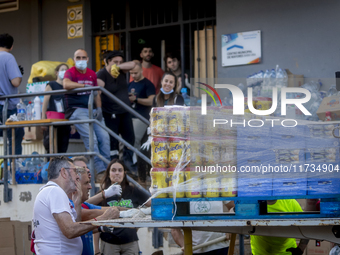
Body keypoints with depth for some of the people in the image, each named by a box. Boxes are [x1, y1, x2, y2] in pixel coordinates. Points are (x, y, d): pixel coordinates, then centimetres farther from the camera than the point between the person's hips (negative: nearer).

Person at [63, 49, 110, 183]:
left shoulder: (92, 74, 17)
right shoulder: (70, 72, -2)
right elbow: (66, 84, -26)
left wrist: (99, 109, 5)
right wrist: (85, 86, -21)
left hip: (92, 110, 6)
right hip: (77, 110, -6)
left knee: (104, 137, -9)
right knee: (91, 138, -21)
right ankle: (100, 171, -24)